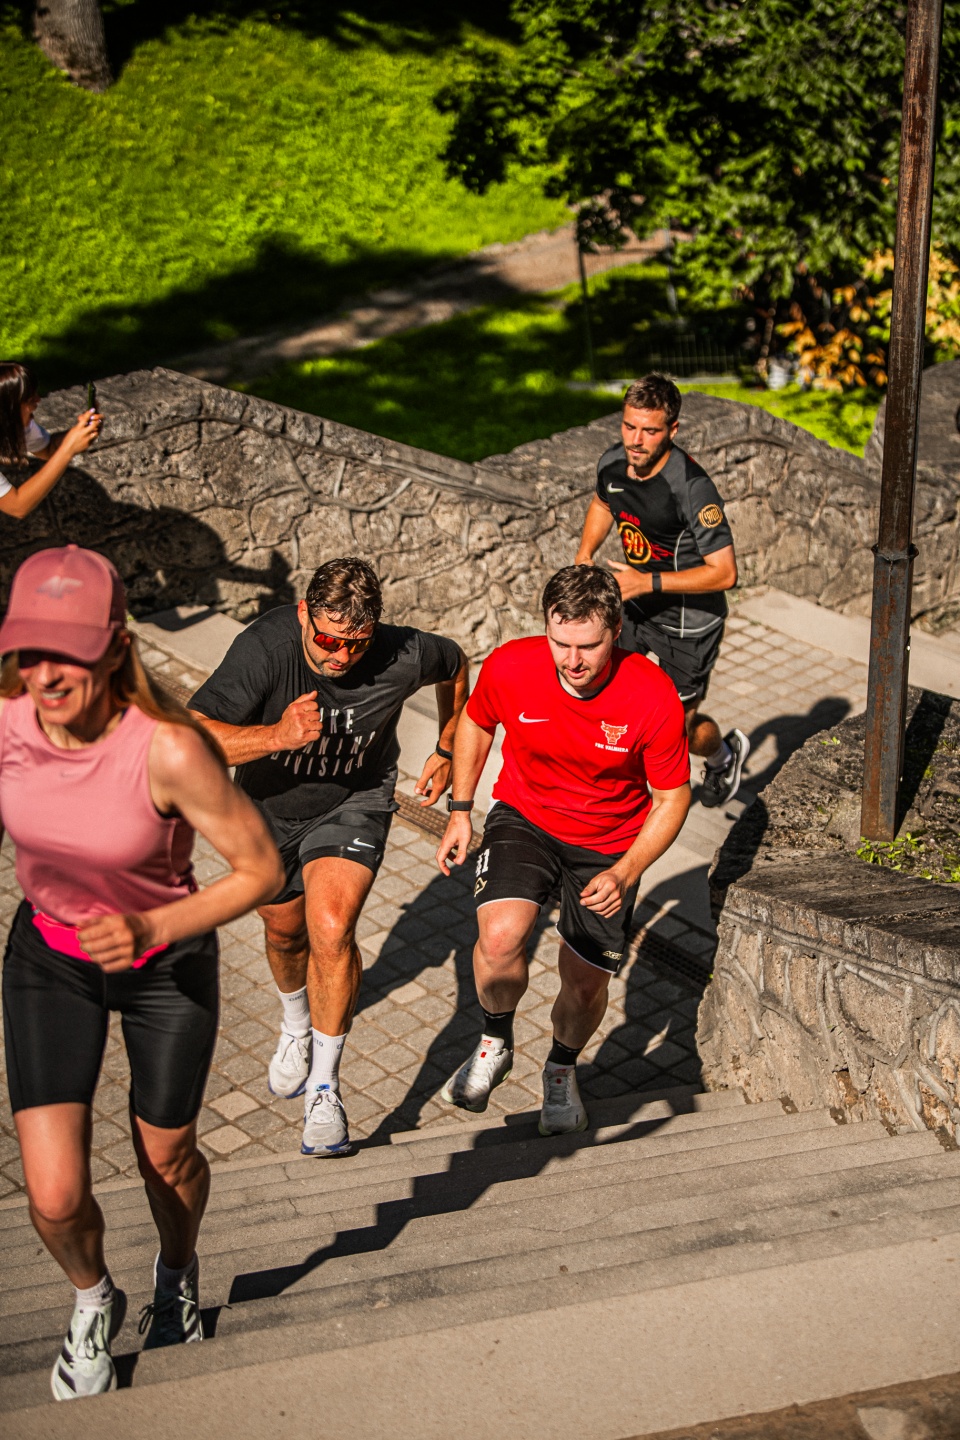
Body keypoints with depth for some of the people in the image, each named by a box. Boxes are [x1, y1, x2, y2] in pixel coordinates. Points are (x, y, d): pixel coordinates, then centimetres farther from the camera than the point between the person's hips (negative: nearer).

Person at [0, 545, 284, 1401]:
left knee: (165, 1156, 18)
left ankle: (178, 1273, 56)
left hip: (167, 962, -2)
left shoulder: (170, 749, -33)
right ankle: (94, 1302, 34)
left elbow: (260, 869, -23)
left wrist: (151, 929, -33)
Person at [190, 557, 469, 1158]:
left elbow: (456, 663, -1)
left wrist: (446, 751, 7)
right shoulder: (265, 648, -32)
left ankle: (324, 1091, -8)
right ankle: (298, 1026, 56)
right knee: (285, 930, 22)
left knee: (331, 928, -24)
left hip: (355, 802, -1)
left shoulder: (402, 657, -27)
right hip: (271, 809, 2)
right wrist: (277, 736, -51)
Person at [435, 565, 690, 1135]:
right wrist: (461, 811, 3)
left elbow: (673, 797, -13)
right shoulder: (510, 667, -21)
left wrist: (624, 876, -23)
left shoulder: (654, 697, -26)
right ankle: (496, 1044, 5)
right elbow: (477, 722, 4)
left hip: (611, 842, 0)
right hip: (524, 816, 0)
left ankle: (562, 1068, 39)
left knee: (586, 982, 4)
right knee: (501, 937, -26)